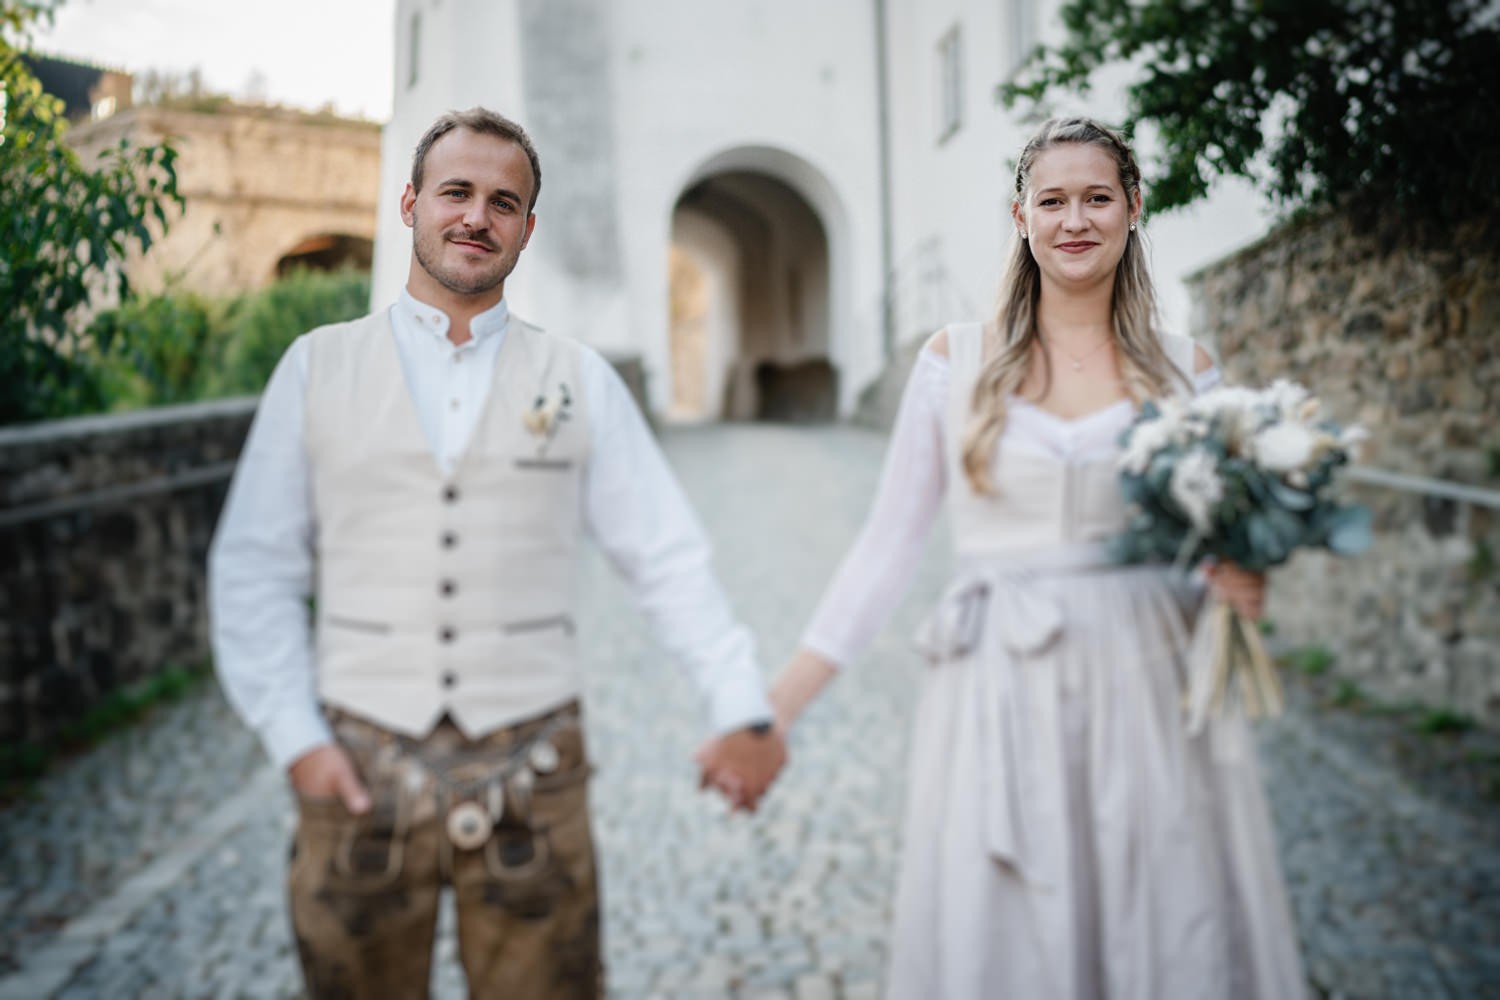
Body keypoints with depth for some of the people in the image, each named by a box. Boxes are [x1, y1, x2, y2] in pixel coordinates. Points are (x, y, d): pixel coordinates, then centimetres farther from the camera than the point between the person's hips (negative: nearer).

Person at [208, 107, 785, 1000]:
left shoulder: (581, 380, 4)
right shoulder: (318, 367, 4)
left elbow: (669, 557, 0)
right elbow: (255, 570, 4)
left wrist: (742, 708, -7)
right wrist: (295, 736, -4)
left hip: (531, 772, 0)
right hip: (359, 769, 1)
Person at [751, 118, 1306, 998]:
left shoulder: (1185, 368, 6)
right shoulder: (957, 360, 2)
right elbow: (890, 540, 2)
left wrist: (1240, 585, -10)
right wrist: (775, 706, -1)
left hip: (1150, 694, 2)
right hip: (999, 703, -1)